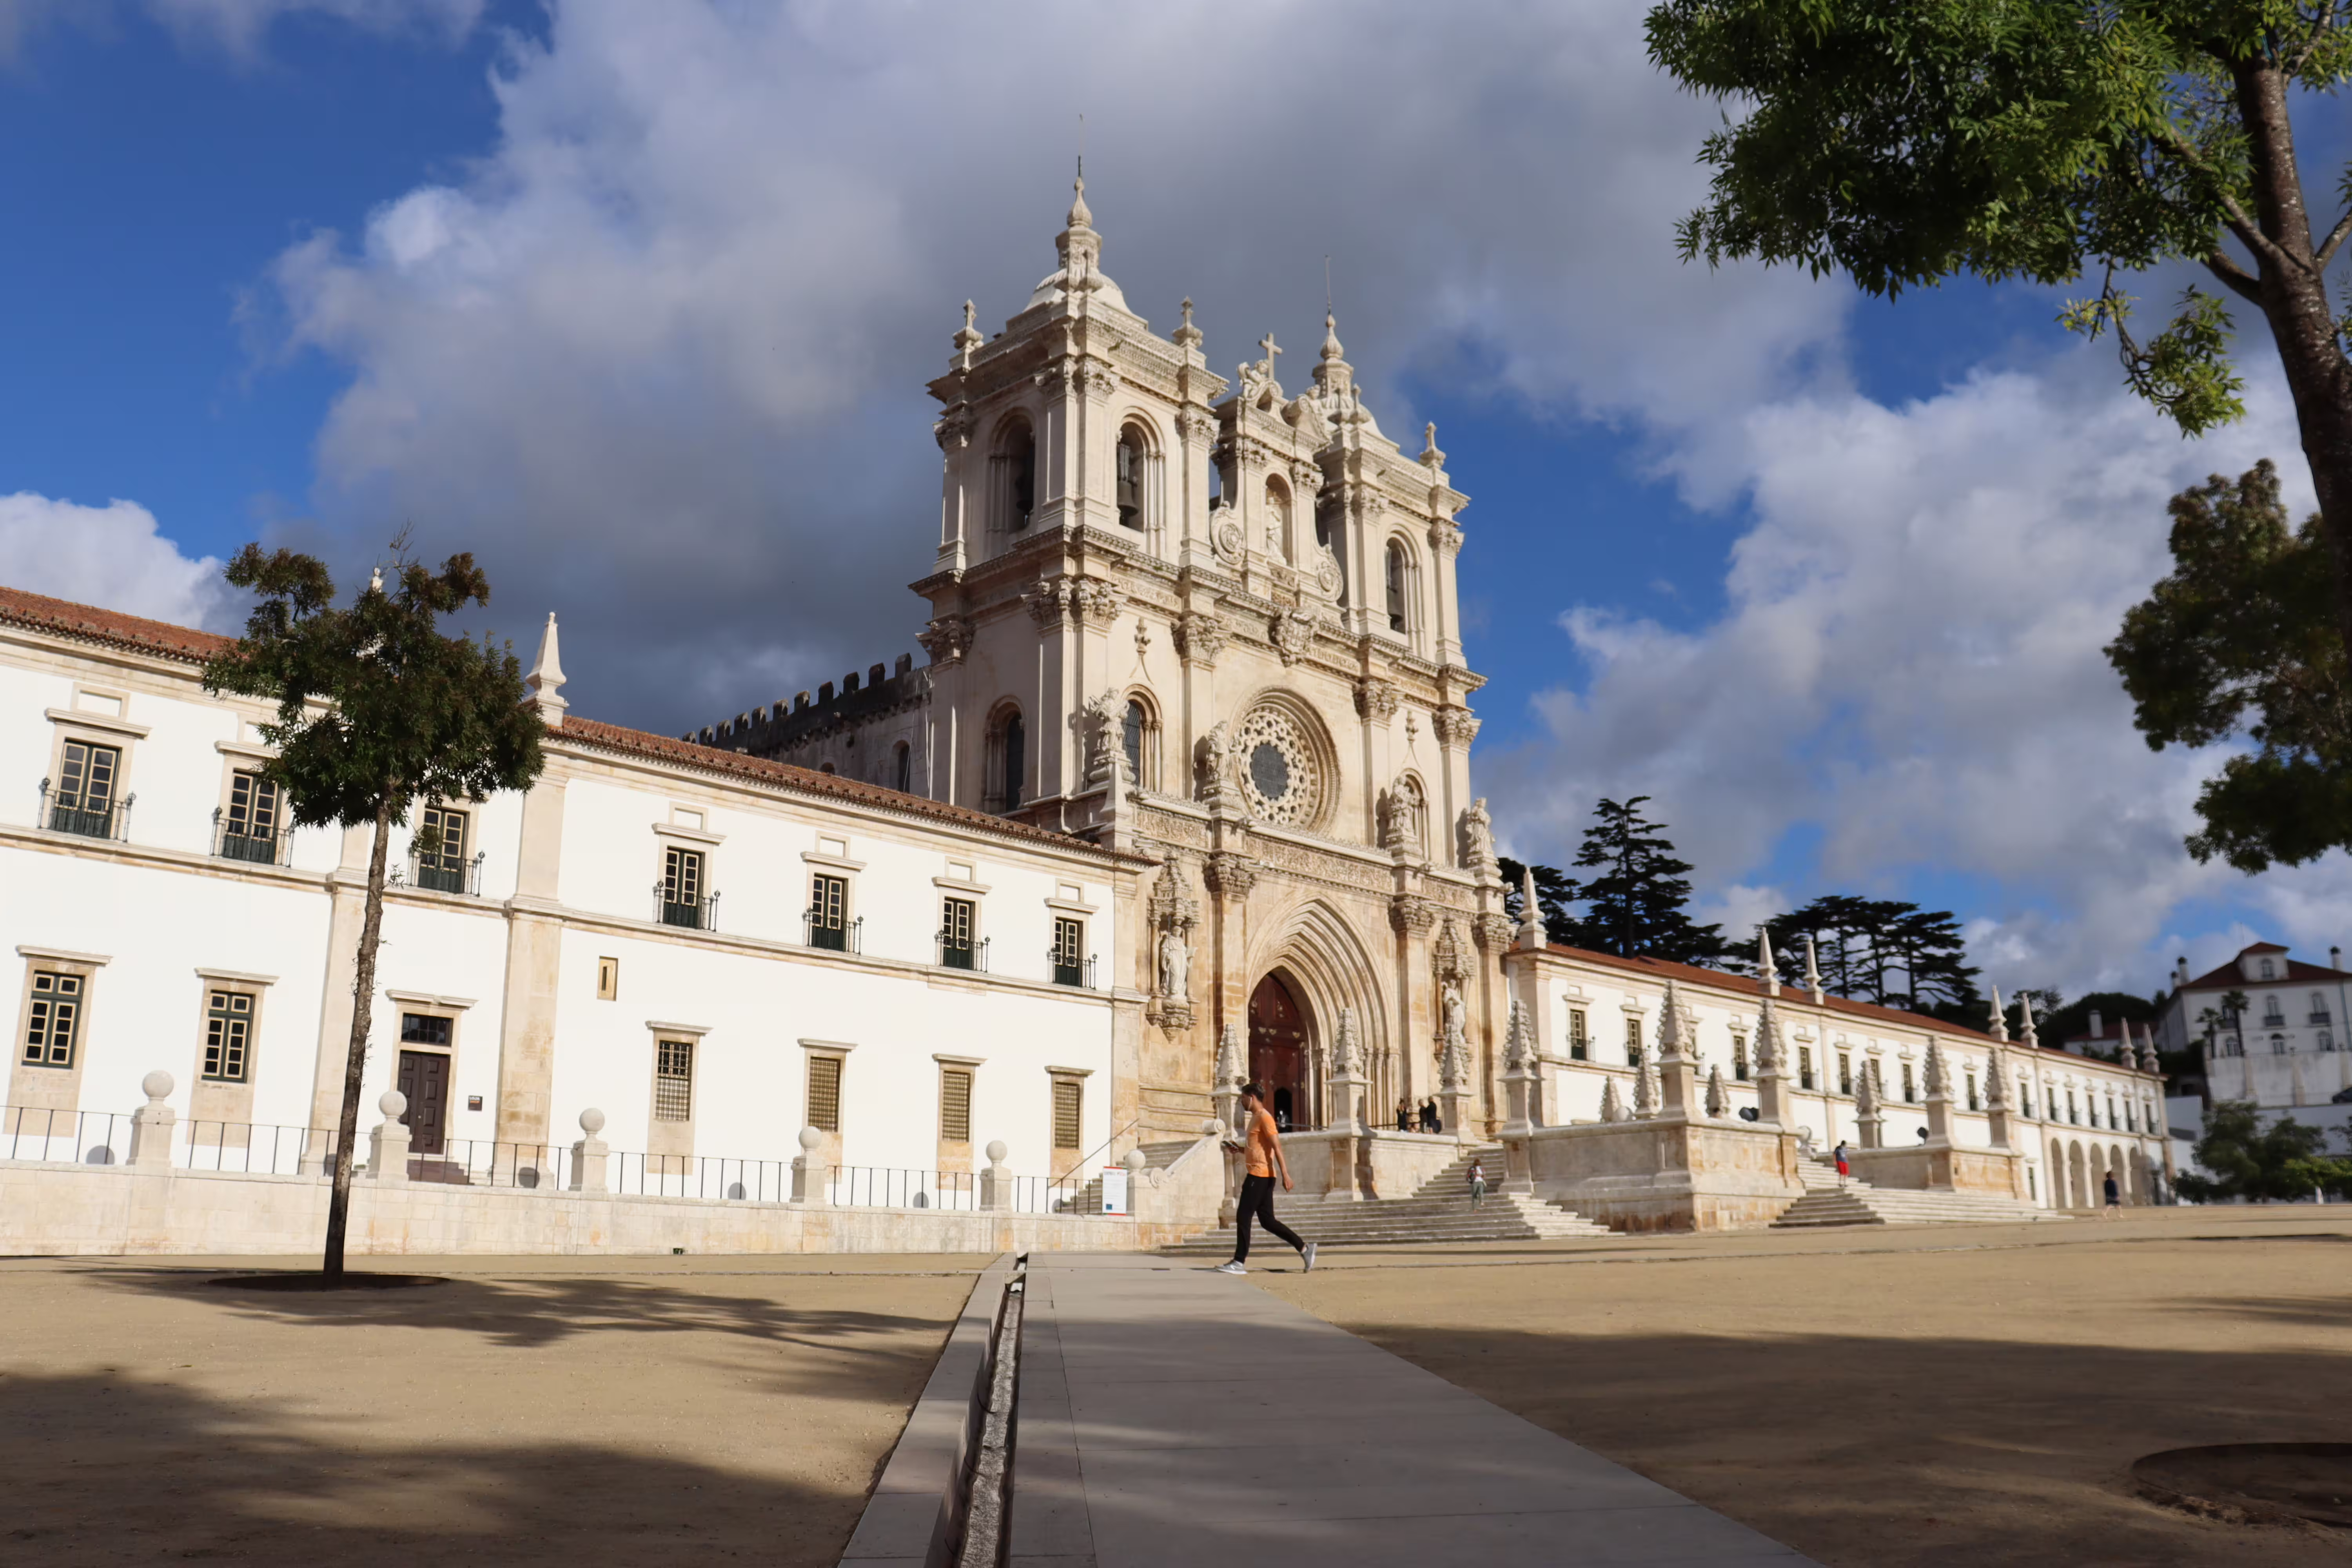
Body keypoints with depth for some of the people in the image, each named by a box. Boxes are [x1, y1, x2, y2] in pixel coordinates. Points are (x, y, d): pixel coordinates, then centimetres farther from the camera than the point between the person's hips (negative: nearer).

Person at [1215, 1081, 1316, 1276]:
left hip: (1259, 1175, -10)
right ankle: (1304, 1248, 8)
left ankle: (1239, 1263, -5)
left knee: (1243, 1217, -7)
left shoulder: (1264, 1117, -10)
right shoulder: (1255, 1118, 20)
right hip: (1258, 1175, 10)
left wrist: (1285, 1175, -23)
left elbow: (1277, 1147, -17)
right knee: (1268, 1220, 8)